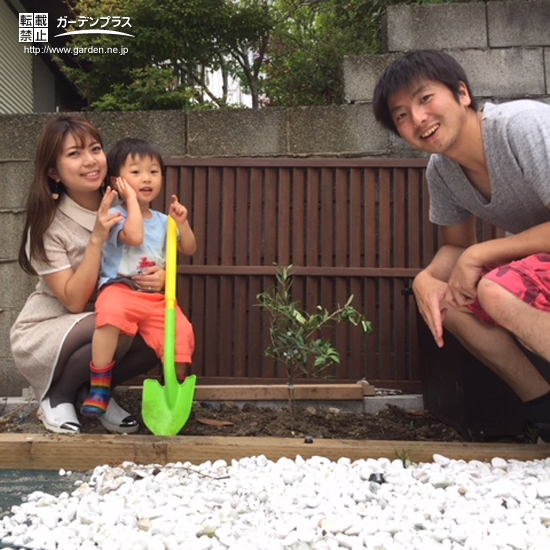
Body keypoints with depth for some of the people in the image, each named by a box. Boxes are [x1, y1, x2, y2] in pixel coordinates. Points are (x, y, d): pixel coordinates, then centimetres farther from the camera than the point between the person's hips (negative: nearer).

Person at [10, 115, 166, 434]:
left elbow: (155, 265, 0)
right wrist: (97, 238, -32)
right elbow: (74, 301, -24)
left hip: (110, 321, 5)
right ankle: (57, 396, -5)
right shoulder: (48, 224, -19)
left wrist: (162, 276, -25)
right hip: (44, 335, -4)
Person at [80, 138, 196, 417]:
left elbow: (189, 250, 19)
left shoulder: (163, 221, 18)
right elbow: (135, 236, -22)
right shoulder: (117, 214, -2)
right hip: (120, 289, -5)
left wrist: (182, 222, 4)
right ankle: (99, 388, -25)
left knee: (182, 333, -17)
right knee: (111, 313, -38)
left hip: (157, 297, 5)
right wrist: (132, 199, -12)